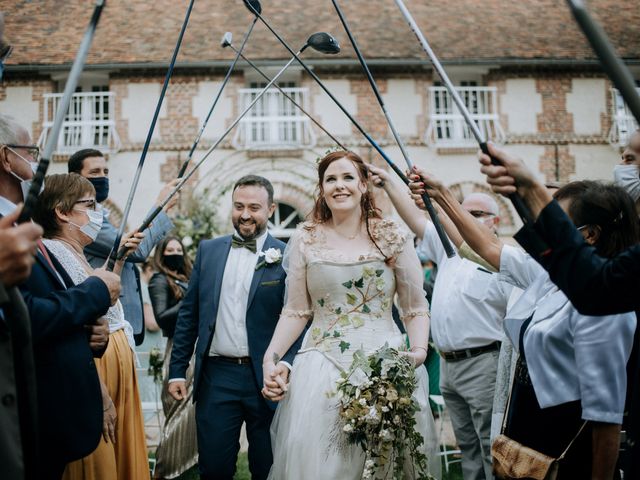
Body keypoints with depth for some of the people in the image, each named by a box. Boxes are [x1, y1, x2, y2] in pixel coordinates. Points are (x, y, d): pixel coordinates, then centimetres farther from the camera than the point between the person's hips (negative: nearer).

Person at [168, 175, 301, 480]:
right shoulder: (208, 250, 7)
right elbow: (188, 314, 10)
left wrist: (287, 363, -22)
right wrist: (177, 370, 7)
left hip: (266, 377, -2)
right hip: (216, 375, 2)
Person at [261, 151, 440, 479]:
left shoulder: (392, 237, 2)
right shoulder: (306, 239, 5)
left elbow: (415, 308, 4)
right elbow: (296, 311, 6)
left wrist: (419, 350, -12)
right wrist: (270, 358, -5)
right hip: (323, 367, 0)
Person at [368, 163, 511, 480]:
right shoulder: (449, 248, 14)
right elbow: (414, 218, 14)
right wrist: (388, 182, 7)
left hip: (484, 364, -7)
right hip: (448, 364, 7)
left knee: (493, 451, -5)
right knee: (468, 448, 14)